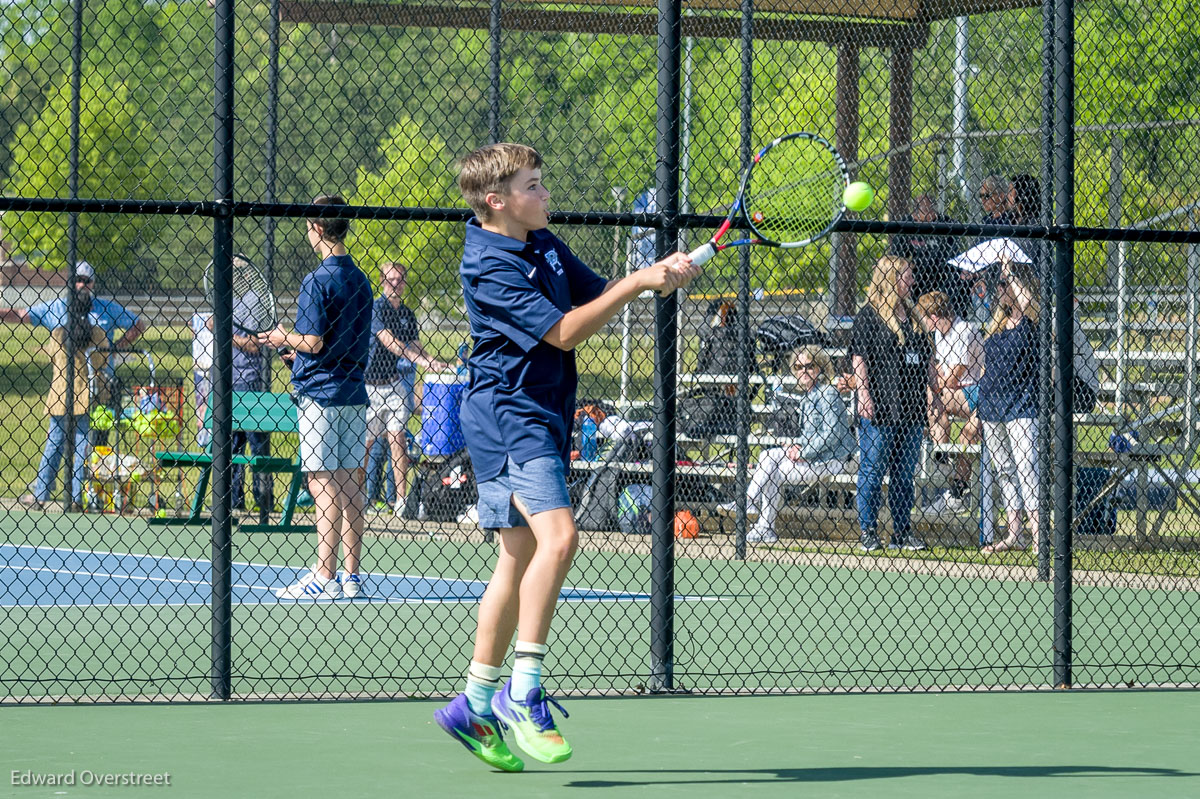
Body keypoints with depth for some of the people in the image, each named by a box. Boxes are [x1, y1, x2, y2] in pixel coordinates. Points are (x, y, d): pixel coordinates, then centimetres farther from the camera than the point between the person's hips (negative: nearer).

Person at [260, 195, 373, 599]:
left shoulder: (317, 281, -13)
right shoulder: (360, 280, 11)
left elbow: (314, 342, -17)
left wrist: (284, 338, 2)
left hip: (321, 393, -8)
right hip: (354, 391, 8)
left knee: (324, 484, -7)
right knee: (349, 483, 8)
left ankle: (324, 578, -9)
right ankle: (351, 576, 10)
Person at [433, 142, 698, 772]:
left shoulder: (545, 245, 12)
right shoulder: (487, 267, -16)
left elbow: (598, 293, 18)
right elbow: (564, 332, -19)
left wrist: (660, 273, -2)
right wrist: (639, 283, -18)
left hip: (543, 419, 9)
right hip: (508, 416, -9)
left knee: (519, 558, 10)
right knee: (558, 536, -24)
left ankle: (474, 707, 16)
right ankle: (523, 690, -20)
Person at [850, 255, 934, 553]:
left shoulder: (912, 316, 15)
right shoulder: (868, 316, -5)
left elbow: (927, 359, 21)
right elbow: (859, 358, -11)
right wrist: (863, 394, -19)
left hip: (911, 408, 7)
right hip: (878, 409, -7)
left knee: (905, 474, 10)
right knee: (872, 472, -1)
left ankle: (902, 531, 16)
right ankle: (867, 531, 6)